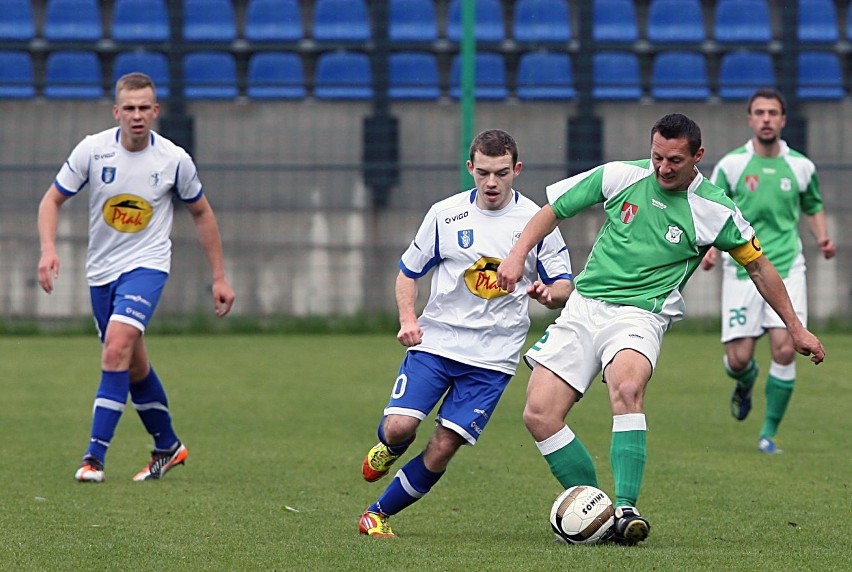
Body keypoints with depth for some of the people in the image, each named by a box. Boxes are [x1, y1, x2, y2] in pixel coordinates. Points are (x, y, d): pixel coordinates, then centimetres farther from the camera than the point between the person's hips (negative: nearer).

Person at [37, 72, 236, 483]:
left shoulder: (174, 160, -9)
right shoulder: (92, 150, -8)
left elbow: (201, 213, 7)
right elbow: (52, 200, 0)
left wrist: (219, 277, 7)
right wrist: (48, 248, -19)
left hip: (146, 264, -3)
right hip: (101, 269, 3)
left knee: (117, 348, -24)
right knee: (133, 364, 13)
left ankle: (95, 456, -23)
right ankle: (167, 446, 34)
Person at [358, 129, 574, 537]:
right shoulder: (445, 214, 1)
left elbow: (564, 286, 6)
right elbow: (408, 270, 12)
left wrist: (549, 293, -19)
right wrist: (408, 318, -6)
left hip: (493, 356, 0)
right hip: (435, 340, 1)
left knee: (442, 448, -7)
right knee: (399, 427, -16)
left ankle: (379, 514, 12)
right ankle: (389, 449, 23)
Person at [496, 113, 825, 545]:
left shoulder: (714, 211, -3)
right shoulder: (620, 176, 2)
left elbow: (758, 266, 11)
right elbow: (554, 209, 14)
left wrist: (795, 329, 15)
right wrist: (518, 254, 0)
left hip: (640, 314, -3)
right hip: (583, 307, 3)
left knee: (627, 389, -36)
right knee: (539, 414, -12)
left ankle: (625, 511, -38)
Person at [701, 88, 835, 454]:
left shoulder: (800, 166, 4)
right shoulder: (731, 165, -2)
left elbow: (813, 207, 19)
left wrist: (822, 237, 0)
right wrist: (709, 248, -14)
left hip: (786, 268, 1)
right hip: (742, 270, -1)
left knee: (784, 350, -13)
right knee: (738, 359, -6)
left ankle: (769, 433, 1)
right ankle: (745, 383, 35)